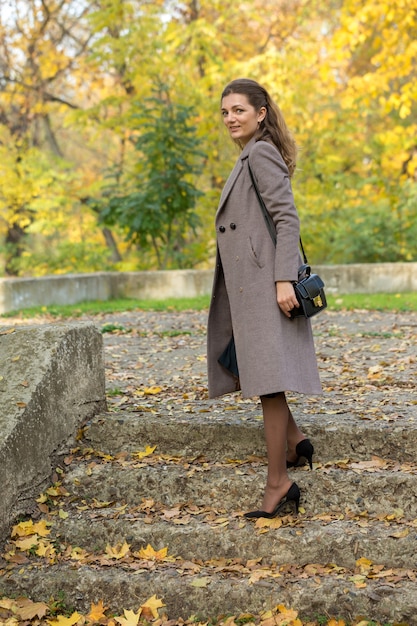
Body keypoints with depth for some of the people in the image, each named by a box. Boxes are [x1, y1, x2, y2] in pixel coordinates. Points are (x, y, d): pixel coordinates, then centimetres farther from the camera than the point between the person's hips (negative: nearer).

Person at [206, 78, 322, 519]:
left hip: (266, 281, -10)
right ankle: (294, 440, 23)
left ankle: (279, 483, -4)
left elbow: (287, 217, -17)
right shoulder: (247, 159, 20)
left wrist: (284, 280, -24)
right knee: (235, 365, 16)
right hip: (245, 285, 10)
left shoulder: (261, 153, -8)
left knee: (266, 381, -9)